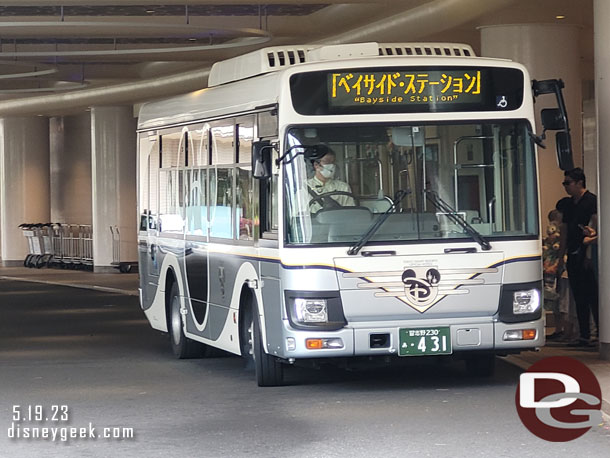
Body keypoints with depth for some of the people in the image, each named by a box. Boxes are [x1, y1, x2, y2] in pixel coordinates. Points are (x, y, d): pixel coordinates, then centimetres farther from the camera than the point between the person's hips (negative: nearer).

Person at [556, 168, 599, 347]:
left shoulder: (592, 201, -5)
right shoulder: (567, 204, 18)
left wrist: (592, 237, -30)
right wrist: (560, 257, 20)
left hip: (588, 254, -8)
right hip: (572, 256, 8)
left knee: (593, 297, -8)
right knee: (579, 298, 8)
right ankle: (584, 336, 12)